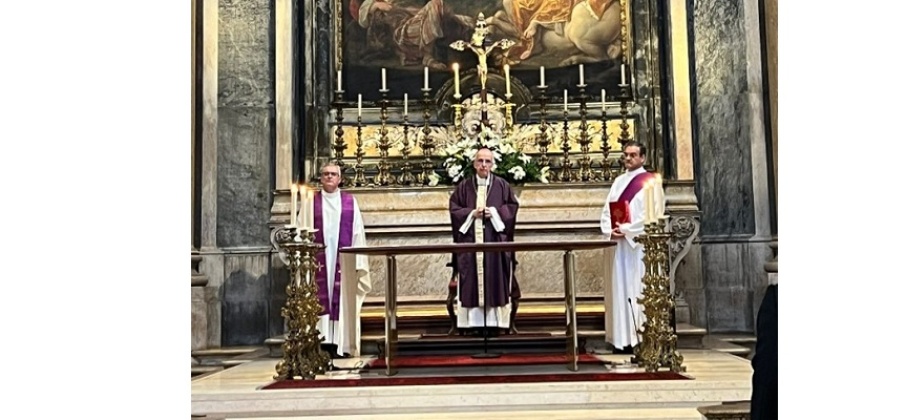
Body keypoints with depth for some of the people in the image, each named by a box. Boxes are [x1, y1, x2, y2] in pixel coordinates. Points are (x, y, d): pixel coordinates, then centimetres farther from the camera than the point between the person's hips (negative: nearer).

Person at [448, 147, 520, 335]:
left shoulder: (502, 185, 6)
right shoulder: (463, 186, 7)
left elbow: (512, 206, 5)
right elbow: (454, 209, 6)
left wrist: (494, 212, -10)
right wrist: (472, 214, -9)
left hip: (495, 240, 0)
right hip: (470, 240, 0)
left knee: (495, 280, -2)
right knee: (471, 282, -2)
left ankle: (494, 322, 2)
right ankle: (473, 322, 0)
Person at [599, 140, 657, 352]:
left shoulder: (649, 181, -2)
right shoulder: (618, 181, 18)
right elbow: (607, 210, 13)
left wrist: (625, 230, -14)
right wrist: (610, 230, -5)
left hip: (638, 244, -6)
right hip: (618, 243, 6)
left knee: (637, 290, -6)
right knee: (619, 289, 5)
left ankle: (640, 338, -3)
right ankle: (623, 338, 10)